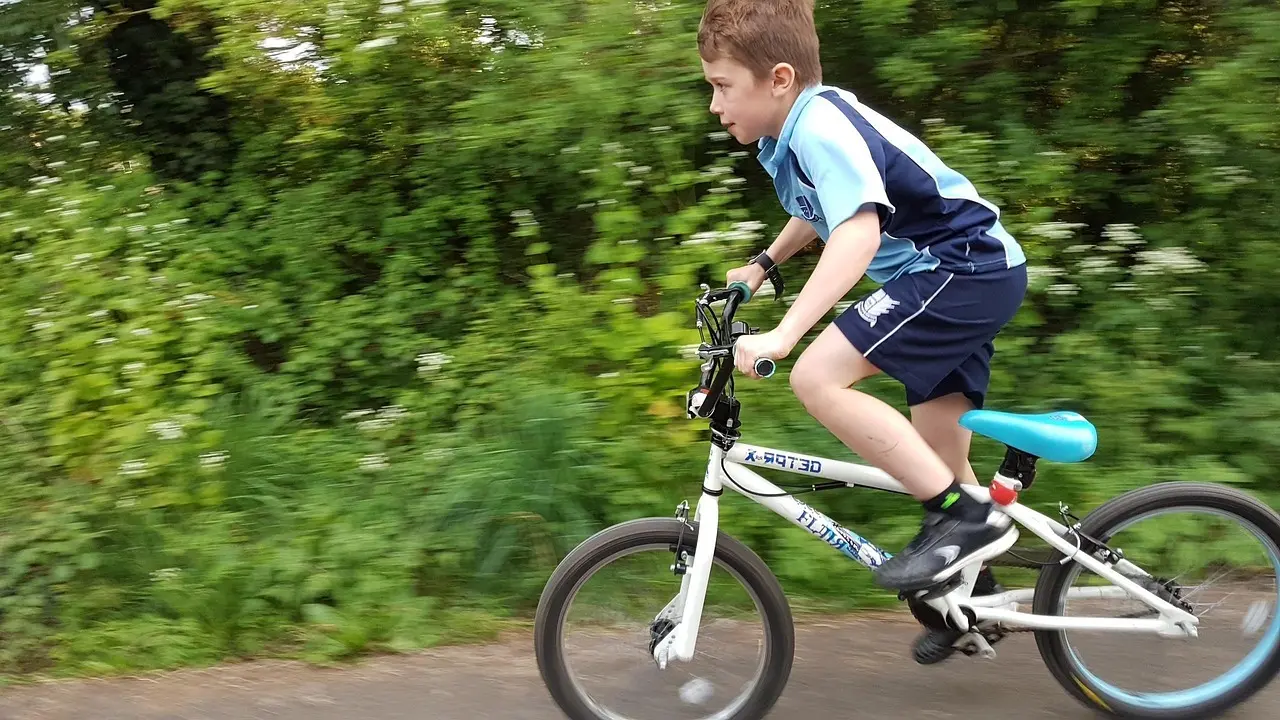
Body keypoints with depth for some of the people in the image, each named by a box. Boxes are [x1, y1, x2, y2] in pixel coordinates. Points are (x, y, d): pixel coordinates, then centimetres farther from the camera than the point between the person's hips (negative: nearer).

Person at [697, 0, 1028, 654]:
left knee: (818, 377, -22)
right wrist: (759, 266, 27)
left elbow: (859, 233, -36)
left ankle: (967, 516, -15)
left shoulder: (822, 126, -20)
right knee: (934, 461, 13)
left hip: (966, 263, -10)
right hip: (974, 276, 10)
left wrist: (780, 336, -42)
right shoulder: (793, 134, 10)